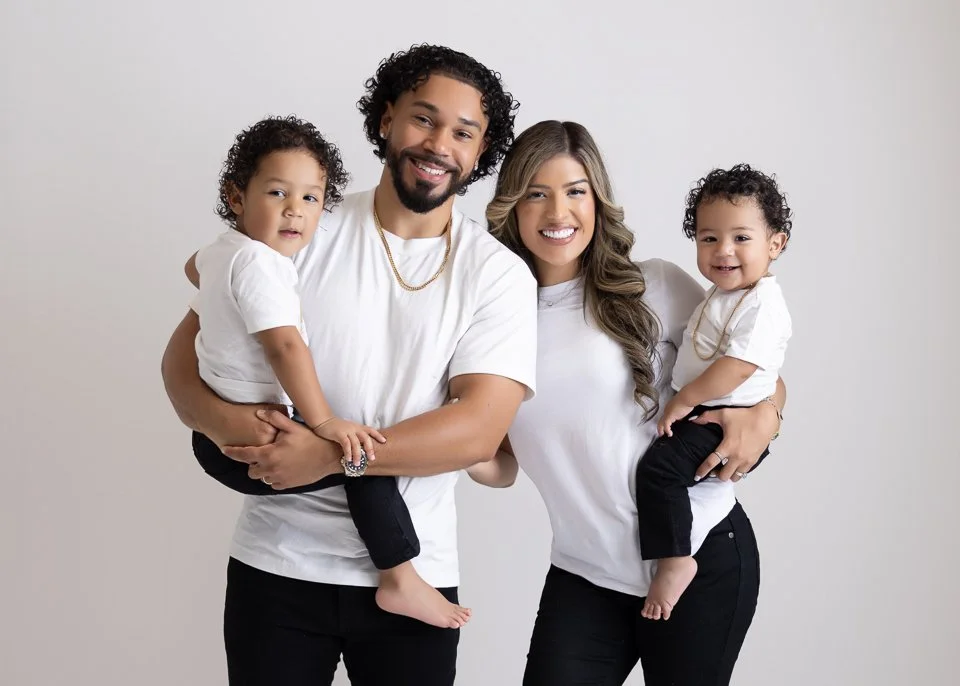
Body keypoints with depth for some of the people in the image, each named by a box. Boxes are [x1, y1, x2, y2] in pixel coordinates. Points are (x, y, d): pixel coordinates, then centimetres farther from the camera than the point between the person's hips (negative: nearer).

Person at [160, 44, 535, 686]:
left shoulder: (500, 274, -3)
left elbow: (480, 429, -13)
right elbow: (187, 348, 2)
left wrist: (332, 454, -23)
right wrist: (219, 417, -21)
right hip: (276, 565, 1)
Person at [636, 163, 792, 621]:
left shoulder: (762, 303, -18)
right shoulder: (722, 295, 13)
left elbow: (738, 366, -26)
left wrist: (683, 400, -19)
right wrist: (681, 404, 19)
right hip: (699, 414, 11)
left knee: (660, 465, -25)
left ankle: (674, 561, -20)